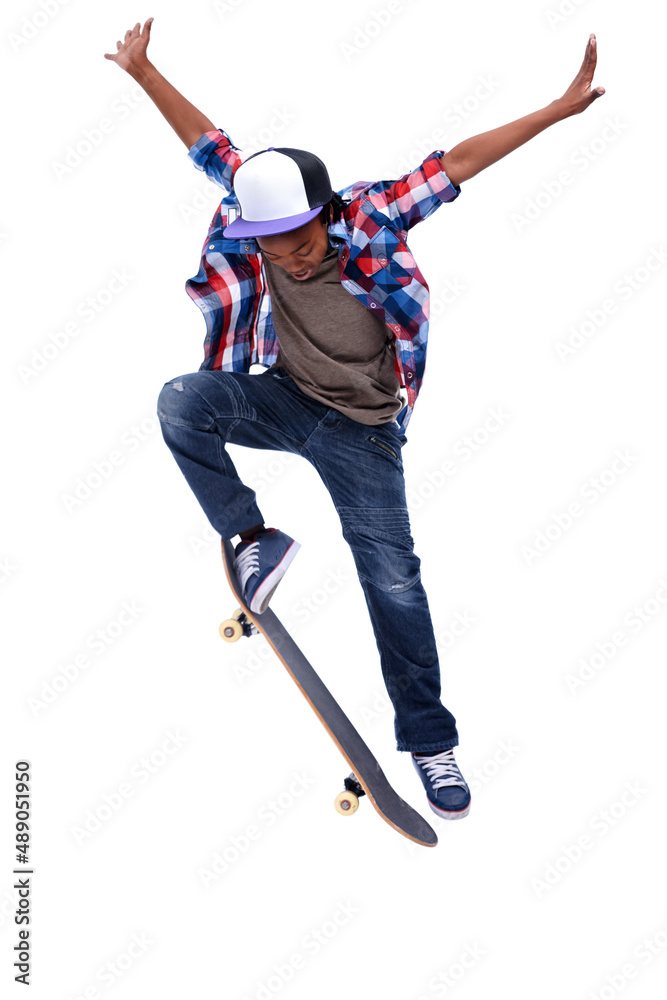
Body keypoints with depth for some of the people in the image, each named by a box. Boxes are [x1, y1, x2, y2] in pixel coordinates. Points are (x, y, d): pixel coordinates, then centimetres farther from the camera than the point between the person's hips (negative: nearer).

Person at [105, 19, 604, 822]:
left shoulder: (368, 221, -20)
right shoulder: (256, 217, -14)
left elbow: (455, 164, -20)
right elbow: (207, 144, -4)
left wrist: (561, 108, -19)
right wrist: (142, 72, 0)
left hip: (361, 431, -2)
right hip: (284, 399, 3)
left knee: (393, 579, -3)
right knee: (180, 402, -24)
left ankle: (427, 738, 10)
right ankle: (252, 539, -9)